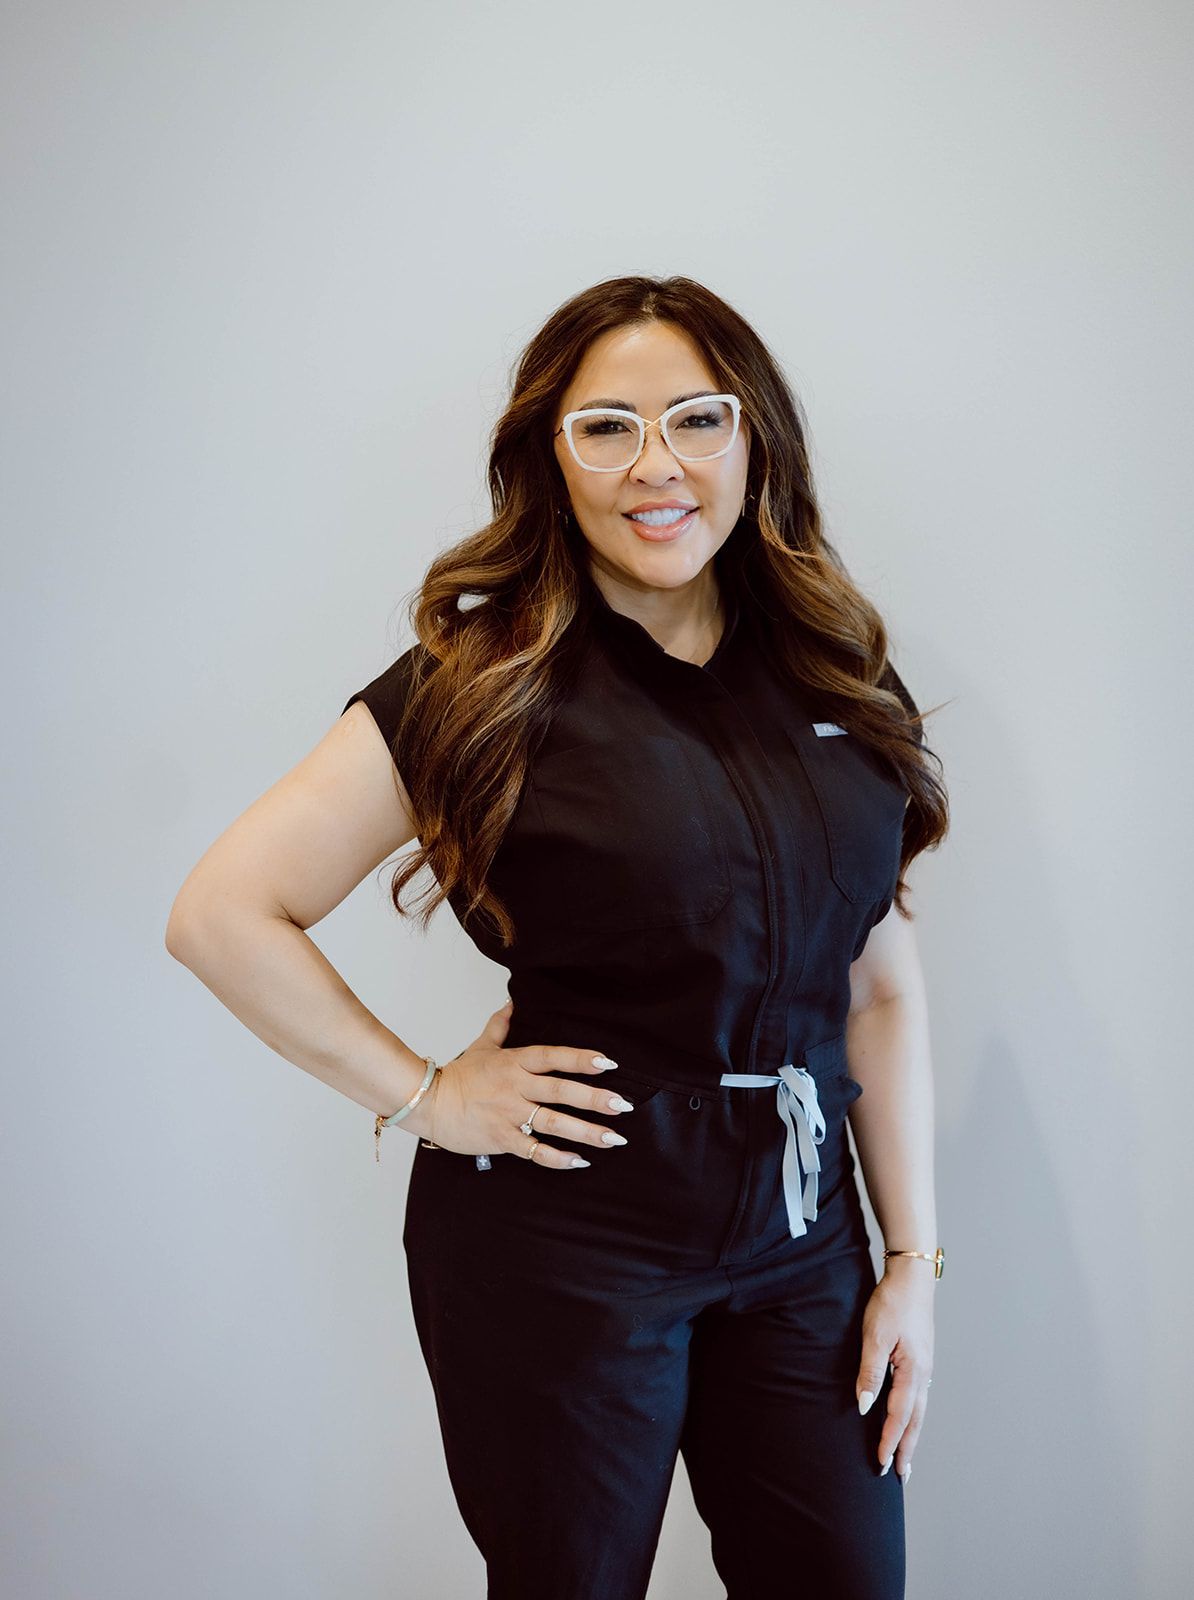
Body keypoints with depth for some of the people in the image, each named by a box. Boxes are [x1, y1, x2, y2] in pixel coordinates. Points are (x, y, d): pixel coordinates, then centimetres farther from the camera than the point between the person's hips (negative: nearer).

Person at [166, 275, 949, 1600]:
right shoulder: (487, 686, -9)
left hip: (799, 1238, 4)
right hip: (561, 1242, -4)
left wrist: (913, 1259, 4)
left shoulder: (838, 680, 4)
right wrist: (423, 1097, -11)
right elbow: (223, 911, -11)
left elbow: (882, 988, 6)